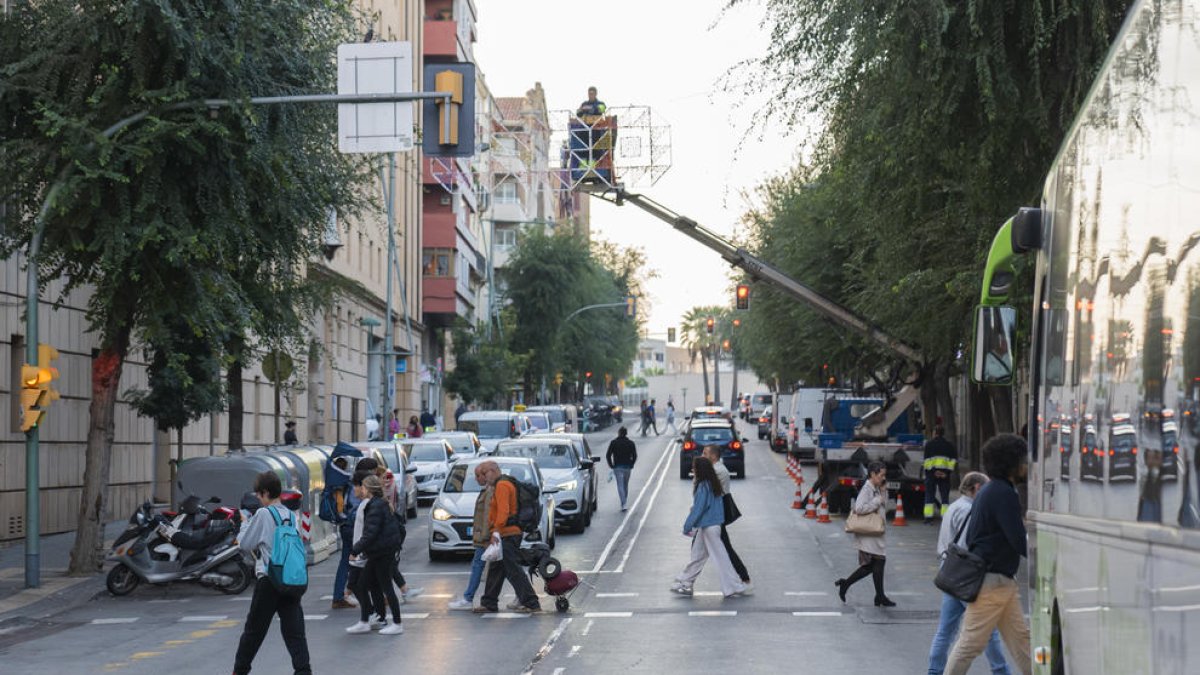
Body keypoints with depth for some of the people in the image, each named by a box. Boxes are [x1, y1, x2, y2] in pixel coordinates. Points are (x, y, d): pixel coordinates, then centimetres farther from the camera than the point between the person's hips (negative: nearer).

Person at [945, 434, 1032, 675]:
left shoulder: (988, 491, 16)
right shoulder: (1004, 494, -16)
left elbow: (970, 537, 21)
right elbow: (1020, 542, -19)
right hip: (992, 581, -10)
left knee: (1020, 637, 8)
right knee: (971, 642, -5)